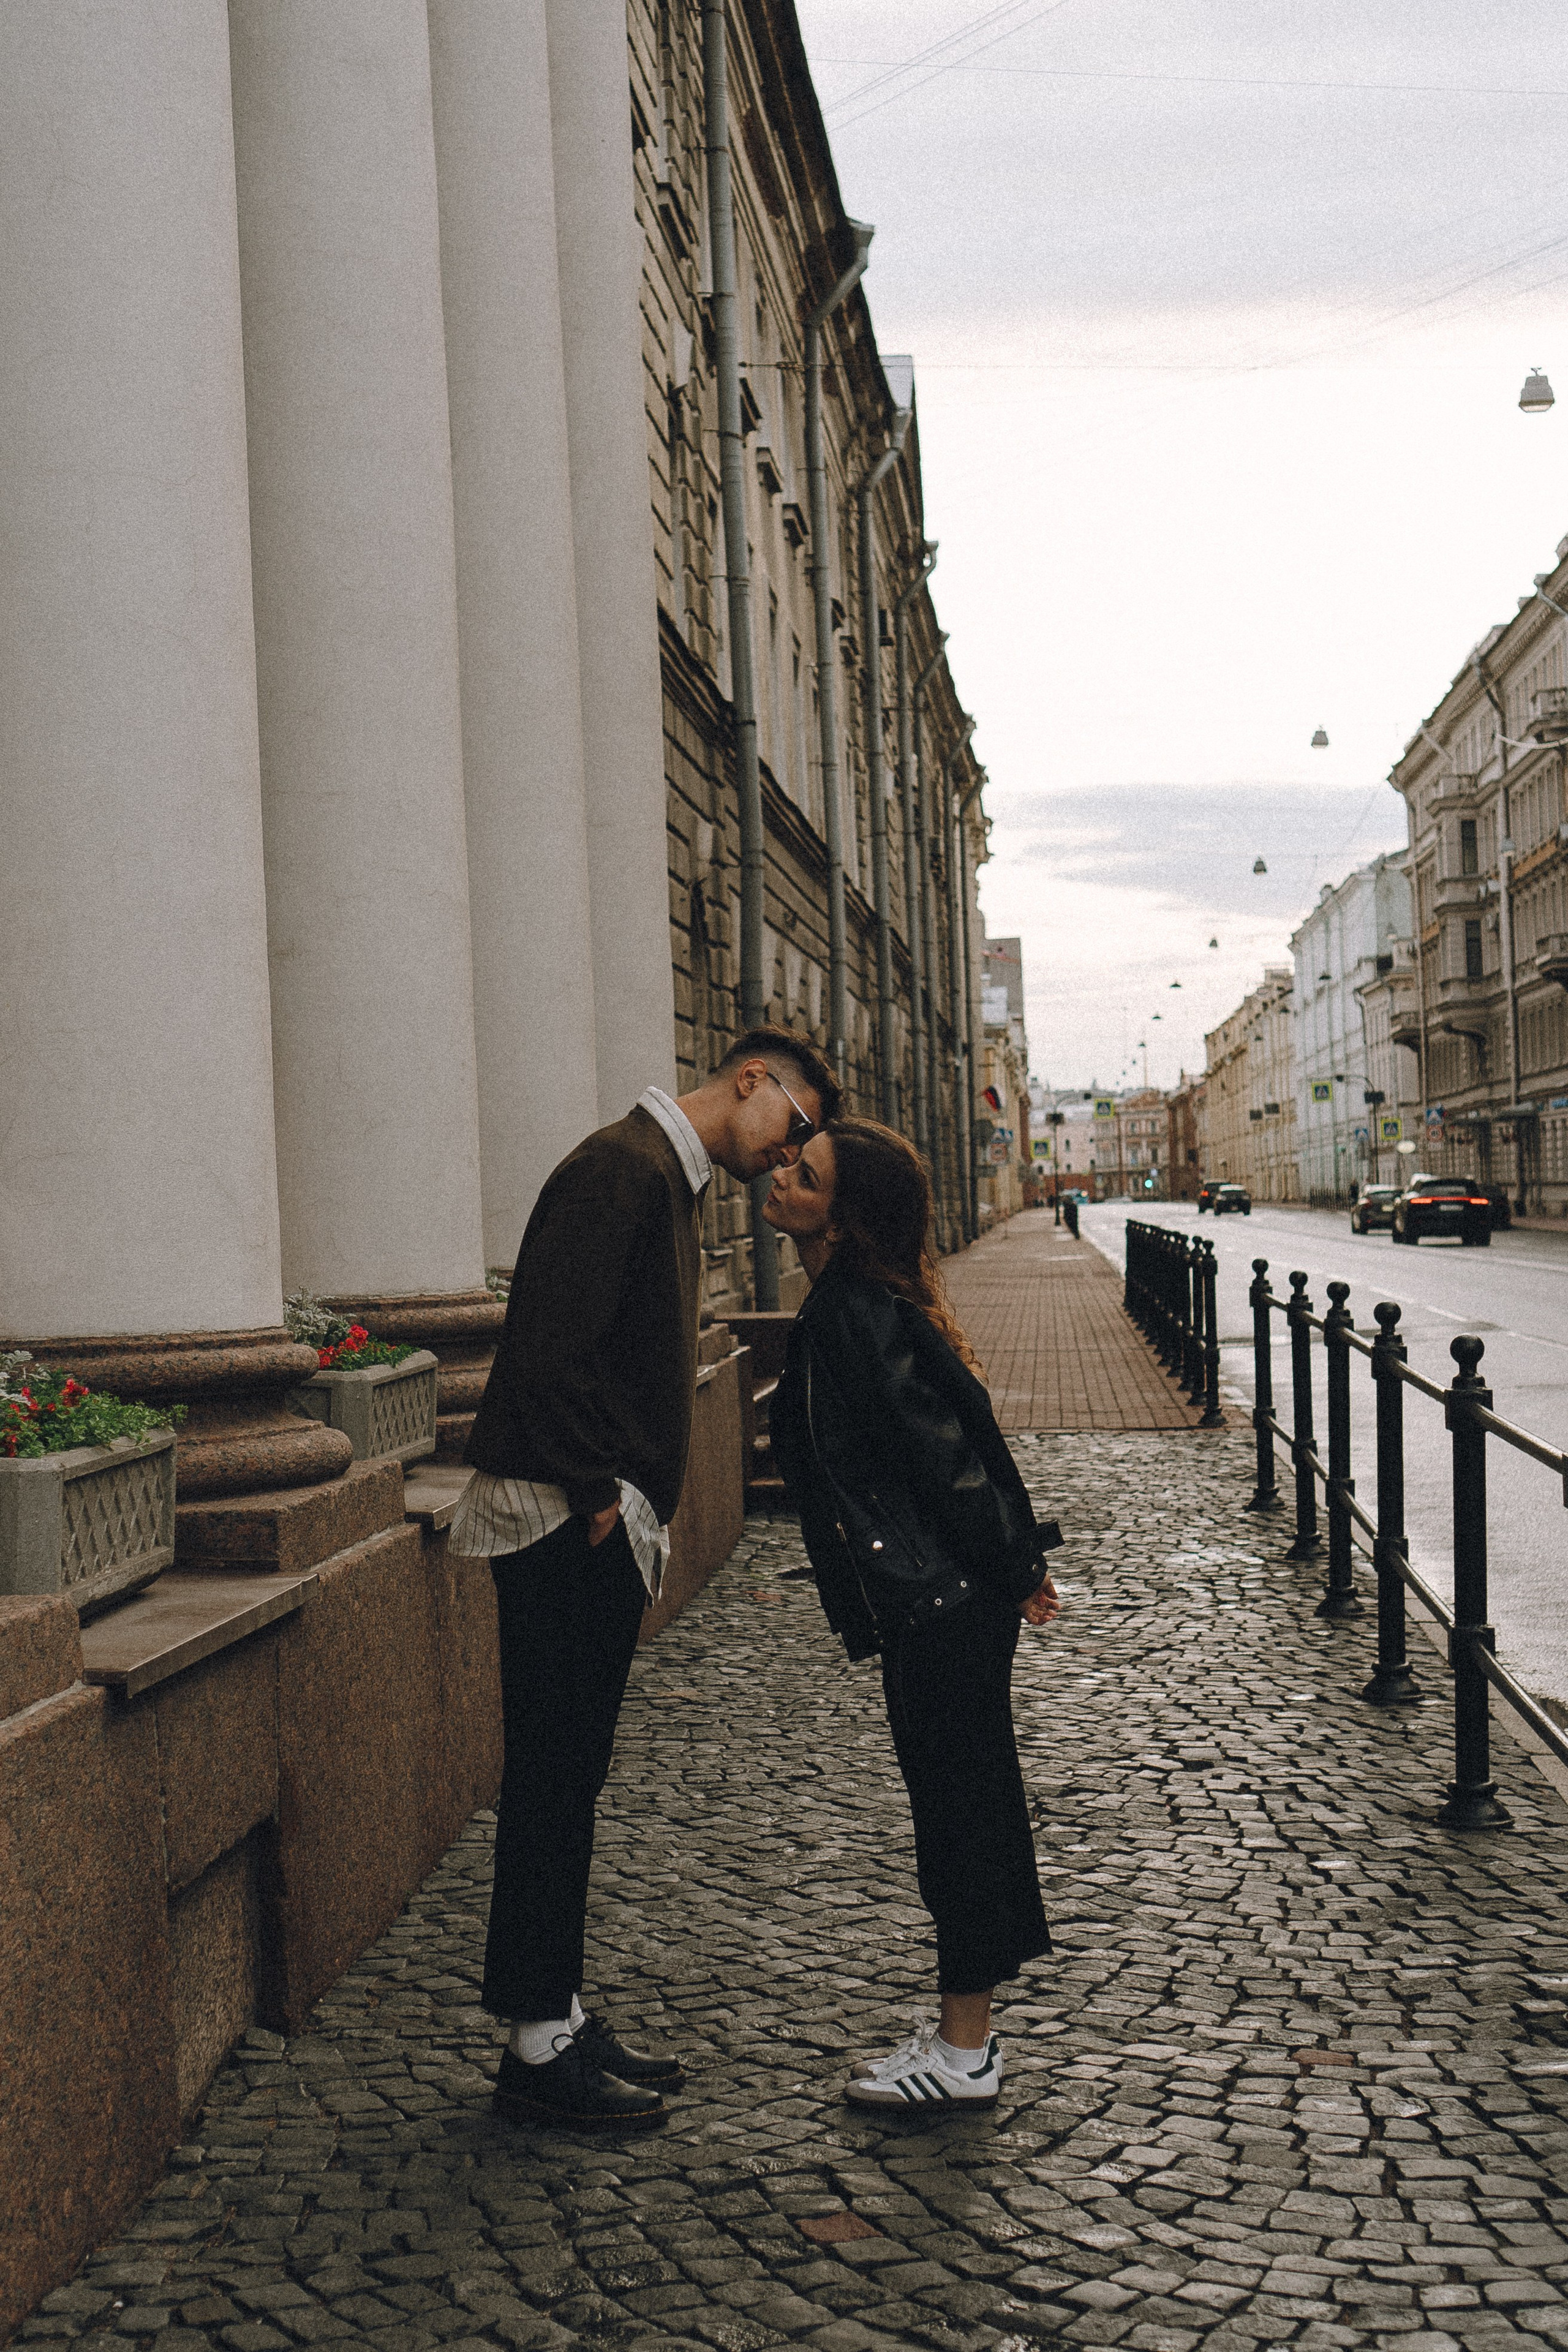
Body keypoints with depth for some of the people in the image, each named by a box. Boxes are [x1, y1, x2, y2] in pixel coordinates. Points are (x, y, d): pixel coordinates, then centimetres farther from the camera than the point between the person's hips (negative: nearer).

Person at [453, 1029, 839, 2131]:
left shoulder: (673, 1182, 17)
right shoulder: (622, 1170, -16)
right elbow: (550, 1353, -24)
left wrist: (637, 1509, 13)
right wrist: (598, 1499, -17)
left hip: (604, 1524, 10)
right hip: (566, 1523, -10)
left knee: (570, 1777, 14)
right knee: (553, 1778, -2)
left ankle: (559, 2017, 24)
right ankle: (538, 2047, 7)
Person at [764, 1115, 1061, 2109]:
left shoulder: (854, 1317, -19)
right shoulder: (854, 1303, 10)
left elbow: (945, 1451, -20)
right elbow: (959, 1435, 14)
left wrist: (1012, 1573, -11)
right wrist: (1016, 1567, 17)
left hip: (939, 1605, -10)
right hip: (948, 1598, 10)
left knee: (957, 1804, 1)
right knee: (966, 1802, 15)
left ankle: (965, 2052, 13)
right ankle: (967, 2029, 28)